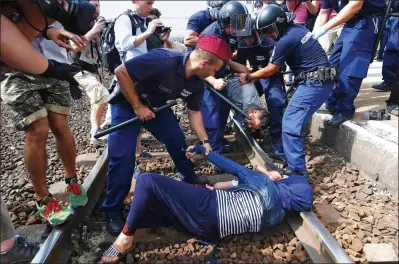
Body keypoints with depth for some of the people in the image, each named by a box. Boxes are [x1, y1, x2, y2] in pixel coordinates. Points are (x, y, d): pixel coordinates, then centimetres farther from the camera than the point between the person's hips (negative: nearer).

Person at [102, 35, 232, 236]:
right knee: (122, 156, -14)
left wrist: (205, 141, -3)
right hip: (127, 103, -6)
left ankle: (190, 177, 32)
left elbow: (194, 112, 2)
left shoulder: (197, 83, -11)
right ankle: (112, 211, 3)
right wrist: (138, 107, -27)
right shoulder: (164, 60, -36)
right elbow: (121, 72, -31)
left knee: (177, 140, 3)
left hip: (155, 106, 7)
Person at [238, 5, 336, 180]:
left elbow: (270, 71, -4)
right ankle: (284, 153, 30)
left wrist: (248, 77, 8)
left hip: (314, 83, -10)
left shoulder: (286, 40, -15)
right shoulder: (297, 29, 12)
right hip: (317, 80, 10)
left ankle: (298, 172, -13)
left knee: (291, 125, -14)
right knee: (291, 119, 18)